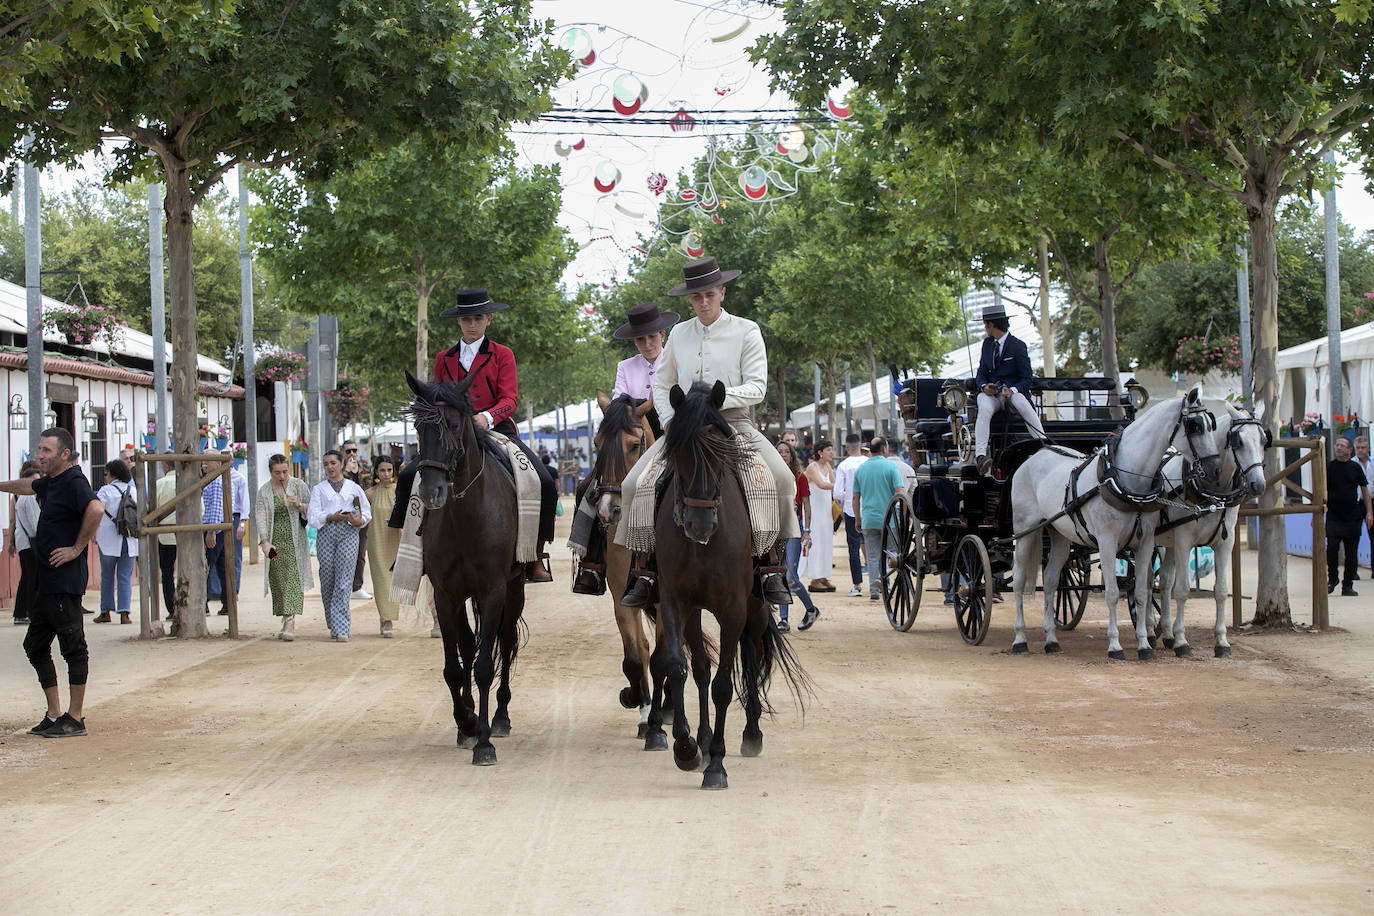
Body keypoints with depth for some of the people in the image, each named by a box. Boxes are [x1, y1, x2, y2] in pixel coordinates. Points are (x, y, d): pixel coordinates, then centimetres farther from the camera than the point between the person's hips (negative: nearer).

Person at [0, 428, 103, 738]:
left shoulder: (74, 482, -14)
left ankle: (75, 719, 0)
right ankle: (54, 715, 18)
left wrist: (77, 548, -23)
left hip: (65, 581, -11)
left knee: (73, 647, -4)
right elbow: (27, 486, 38)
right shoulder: (51, 482, 15)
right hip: (45, 582, 11)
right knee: (36, 646, 13)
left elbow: (96, 509, -32)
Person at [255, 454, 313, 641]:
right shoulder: (264, 491, 3)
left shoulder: (298, 485, 3)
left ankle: (290, 622, -19)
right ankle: (285, 622, 13)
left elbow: (311, 510, 7)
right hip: (275, 541, 2)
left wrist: (299, 505, -14)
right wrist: (264, 541, -18)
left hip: (295, 541, -2)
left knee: (293, 578, -13)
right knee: (278, 581, 3)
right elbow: (261, 518, -5)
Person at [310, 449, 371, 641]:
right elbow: (313, 517, 3)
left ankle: (341, 628, -15)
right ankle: (333, 624, 18)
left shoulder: (354, 488, 13)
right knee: (327, 580, 1)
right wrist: (331, 517, -12)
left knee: (343, 580, -11)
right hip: (325, 533, 1)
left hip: (348, 533, -1)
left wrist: (359, 520, -4)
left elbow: (367, 512, 17)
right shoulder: (318, 489, 12)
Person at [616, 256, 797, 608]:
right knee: (633, 483, -15)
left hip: (732, 421, -3)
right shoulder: (679, 334, 12)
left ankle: (771, 568, -17)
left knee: (782, 479, -28)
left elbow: (757, 387, -7)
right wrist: (669, 418, 2)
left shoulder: (746, 331, 1)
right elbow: (662, 384, 21)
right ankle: (645, 573, -7)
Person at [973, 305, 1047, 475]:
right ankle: (980, 455, -45)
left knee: (1024, 405, -37)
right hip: (990, 393, 3)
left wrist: (1012, 391, -23)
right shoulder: (987, 343, 14)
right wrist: (984, 386, -7)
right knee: (984, 409, -33)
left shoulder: (1018, 346, -3)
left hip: (1012, 392, -3)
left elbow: (1026, 380, -3)